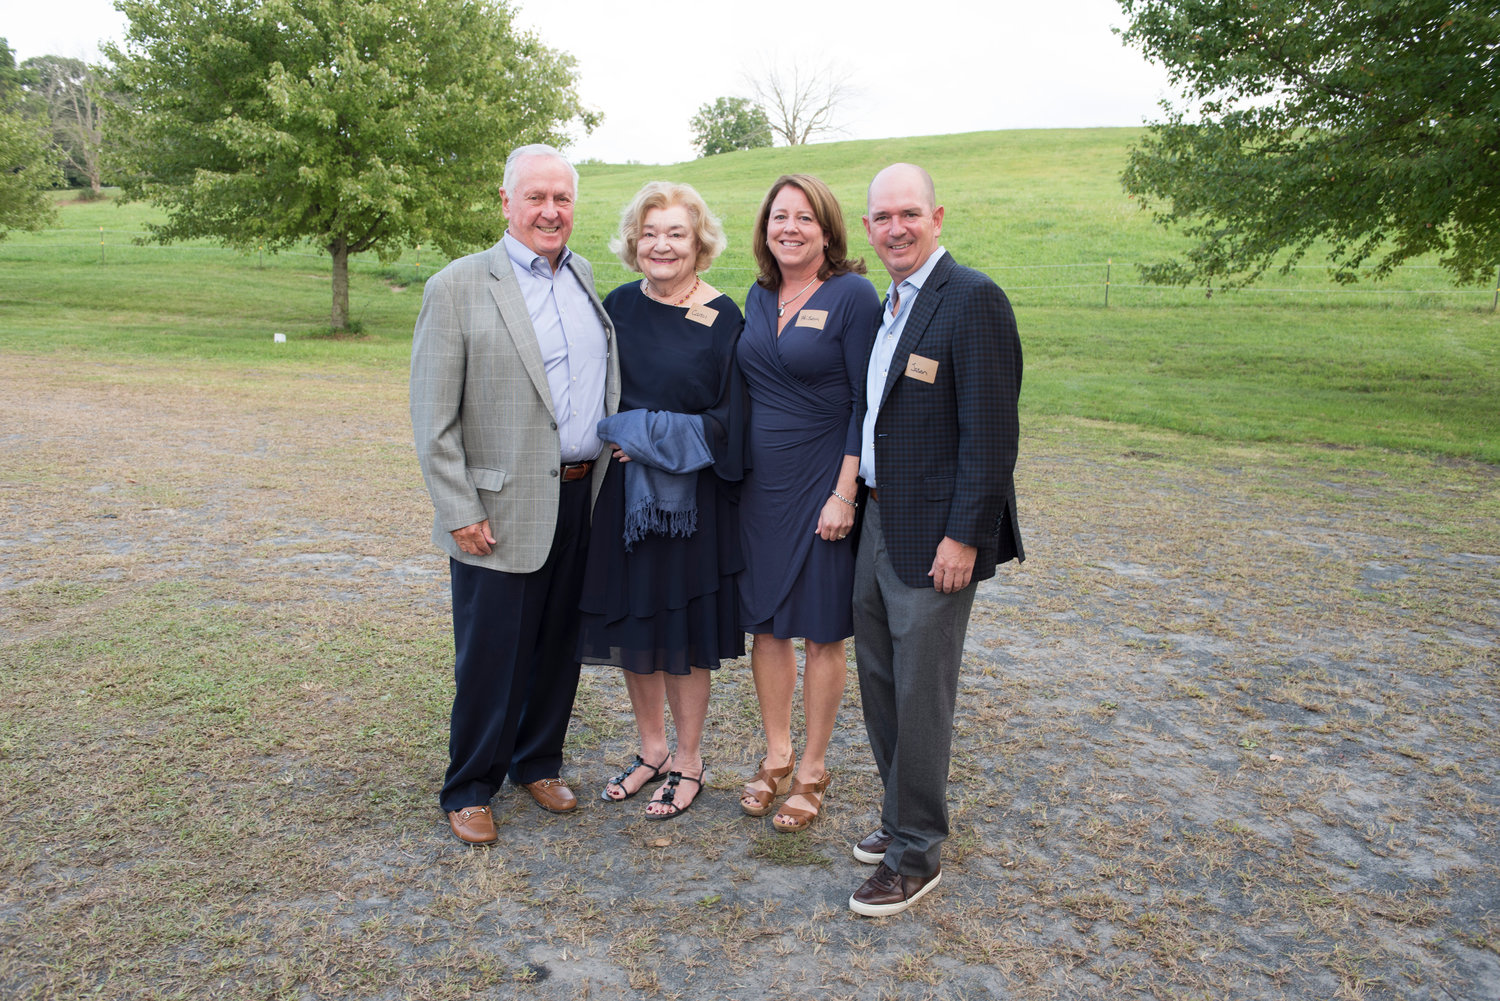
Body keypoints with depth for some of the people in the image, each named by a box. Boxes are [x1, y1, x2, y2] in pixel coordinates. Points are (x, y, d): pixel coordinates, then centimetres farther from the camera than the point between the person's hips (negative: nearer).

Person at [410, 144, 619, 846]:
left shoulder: (586, 279, 11)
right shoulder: (458, 287, -7)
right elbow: (432, 416, -9)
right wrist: (460, 512, -12)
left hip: (584, 500, 5)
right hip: (505, 510, -5)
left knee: (560, 645, 16)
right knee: (491, 656, 4)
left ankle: (538, 763, 35)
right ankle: (469, 789, 24)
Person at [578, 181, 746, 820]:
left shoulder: (722, 319, -7)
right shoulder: (619, 307, 5)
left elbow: (728, 421, -10)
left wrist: (644, 437, -15)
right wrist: (614, 438, -4)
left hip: (689, 497, -4)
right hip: (622, 492, 5)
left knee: (684, 628, 5)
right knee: (632, 620, 12)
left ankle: (688, 761, 23)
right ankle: (652, 749, 31)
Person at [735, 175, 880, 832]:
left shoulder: (853, 295, -9)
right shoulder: (759, 296, 9)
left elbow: (867, 403, -12)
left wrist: (844, 492, -17)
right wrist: (734, 470, 10)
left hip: (822, 487, -6)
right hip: (759, 484, 6)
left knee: (822, 630, 6)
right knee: (766, 622, 11)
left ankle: (812, 771, 21)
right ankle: (776, 757, 28)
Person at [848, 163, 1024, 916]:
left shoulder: (972, 299, -15)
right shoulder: (886, 304, 13)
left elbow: (990, 431, -19)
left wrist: (964, 536, -20)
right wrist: (853, 498, 12)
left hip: (934, 535, -9)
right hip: (877, 524, 9)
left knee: (919, 695, 1)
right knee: (879, 680, 18)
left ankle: (916, 853, 18)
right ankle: (902, 815, 36)